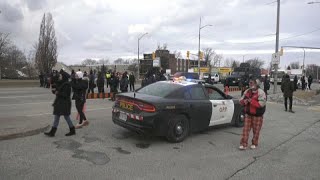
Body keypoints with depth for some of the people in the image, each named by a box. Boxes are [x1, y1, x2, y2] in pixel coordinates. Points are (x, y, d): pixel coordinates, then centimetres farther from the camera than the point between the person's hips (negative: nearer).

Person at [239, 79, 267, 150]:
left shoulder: (261, 92, -12)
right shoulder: (247, 91, 6)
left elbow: (261, 104, -23)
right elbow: (241, 100, 11)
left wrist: (251, 101, -25)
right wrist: (244, 101, -12)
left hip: (257, 115, -4)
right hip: (248, 114, 4)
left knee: (256, 130, 8)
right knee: (245, 129, 2)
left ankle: (254, 144, 25)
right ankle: (243, 144, 7)